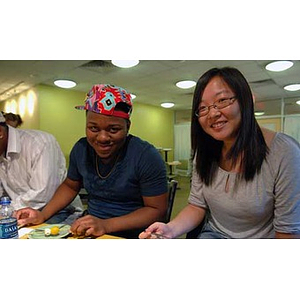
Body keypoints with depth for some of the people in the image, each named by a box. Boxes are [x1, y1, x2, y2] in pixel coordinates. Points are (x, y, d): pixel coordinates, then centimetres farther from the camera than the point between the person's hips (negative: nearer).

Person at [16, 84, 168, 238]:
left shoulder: (146, 156, -20)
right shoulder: (80, 149, -3)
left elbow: (157, 209, -15)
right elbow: (70, 186, 14)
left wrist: (106, 225, -24)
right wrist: (42, 215, 0)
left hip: (132, 234, -4)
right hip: (88, 231, 5)